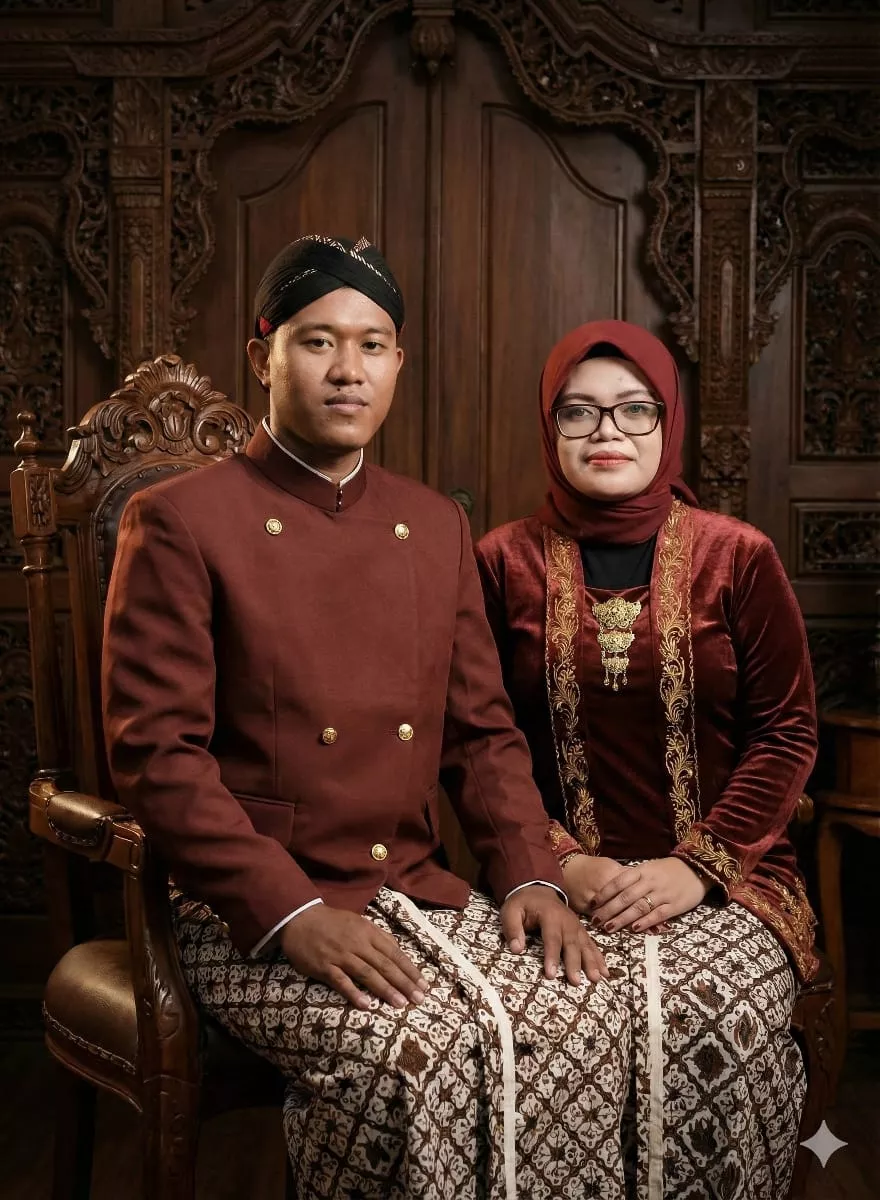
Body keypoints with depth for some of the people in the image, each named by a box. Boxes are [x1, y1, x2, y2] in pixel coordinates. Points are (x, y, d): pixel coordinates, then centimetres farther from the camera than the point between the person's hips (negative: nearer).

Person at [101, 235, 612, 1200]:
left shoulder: (436, 526, 13)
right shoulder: (179, 523, -4)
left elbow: (483, 729, 14)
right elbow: (153, 750, -11)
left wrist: (530, 875, -2)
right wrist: (291, 913, -19)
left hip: (421, 892, 5)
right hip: (250, 917, -5)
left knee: (573, 1020, -18)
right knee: (414, 1060, -29)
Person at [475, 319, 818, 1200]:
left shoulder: (737, 556, 4)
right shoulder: (504, 562, 5)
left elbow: (786, 733, 2)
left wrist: (698, 867, -10)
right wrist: (560, 864, -9)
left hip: (721, 878, 0)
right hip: (567, 882, 0)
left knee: (722, 1022, -27)